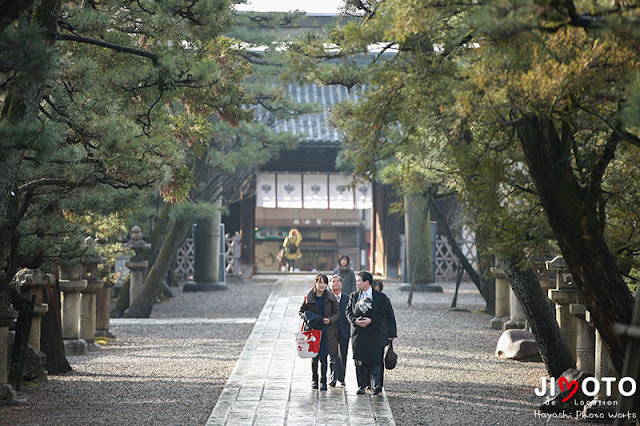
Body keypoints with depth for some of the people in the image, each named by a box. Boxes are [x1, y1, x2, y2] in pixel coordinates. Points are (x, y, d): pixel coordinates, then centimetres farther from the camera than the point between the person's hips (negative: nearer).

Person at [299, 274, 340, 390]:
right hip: (313, 330, 0)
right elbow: (301, 311, 11)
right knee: (315, 356, 4)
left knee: (323, 356, -4)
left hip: (326, 331, 0)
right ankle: (314, 379, 20)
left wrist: (330, 319, -12)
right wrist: (307, 317, -10)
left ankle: (323, 381, 3)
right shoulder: (309, 298, 1)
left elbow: (337, 313, 7)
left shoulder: (330, 298, 2)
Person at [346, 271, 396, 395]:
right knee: (360, 361, 4)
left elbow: (383, 314, -2)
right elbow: (348, 311, 10)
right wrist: (355, 320, -9)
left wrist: (371, 320, -14)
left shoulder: (381, 297, 1)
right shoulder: (354, 296, 12)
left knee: (374, 360, -9)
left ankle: (376, 384, -14)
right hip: (358, 332, 3)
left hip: (374, 332, -3)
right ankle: (362, 385, 11)